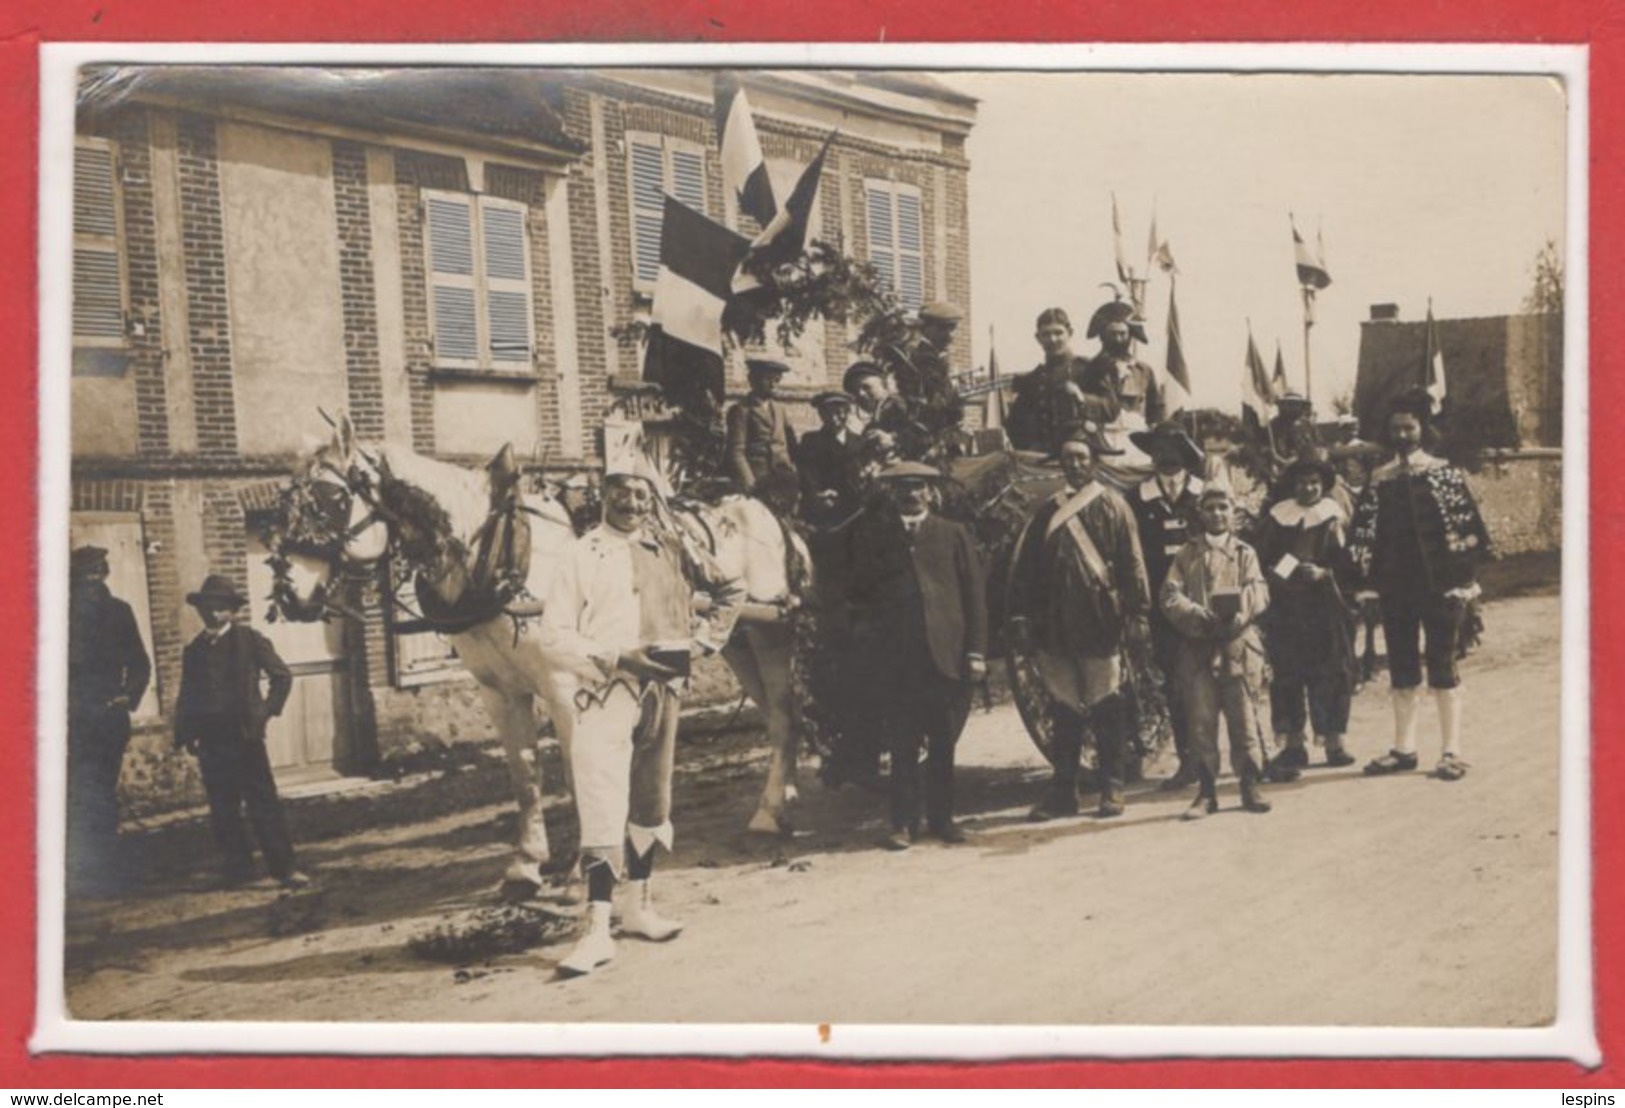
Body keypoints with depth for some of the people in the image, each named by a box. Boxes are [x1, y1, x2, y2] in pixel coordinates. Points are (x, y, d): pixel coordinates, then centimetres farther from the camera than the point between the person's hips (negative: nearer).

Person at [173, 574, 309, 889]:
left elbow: (282, 677, 6)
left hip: (245, 734, -4)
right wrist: (184, 735, 5)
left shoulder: (250, 640, 2)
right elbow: (186, 697, 15)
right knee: (223, 810, 5)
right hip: (210, 741, 4)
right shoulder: (193, 650, 13)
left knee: (264, 803, -5)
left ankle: (284, 867, -3)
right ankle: (238, 870, 13)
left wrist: (266, 712, -1)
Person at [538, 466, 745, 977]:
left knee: (652, 801, 14)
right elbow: (554, 637, -6)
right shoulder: (582, 556, -2)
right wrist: (615, 658, -17)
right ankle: (597, 928, -6)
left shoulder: (673, 549, 8)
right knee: (602, 806, -10)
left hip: (663, 690, 4)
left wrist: (703, 639, 6)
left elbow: (730, 589, 19)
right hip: (604, 692, -4)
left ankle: (638, 905, 31)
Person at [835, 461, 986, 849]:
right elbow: (855, 589, 5)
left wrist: (976, 651, -3)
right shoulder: (871, 534, 9)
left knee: (943, 744, 9)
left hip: (946, 654, 1)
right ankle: (904, 822, 12)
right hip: (894, 657, 0)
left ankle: (941, 816, 21)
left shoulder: (954, 534, 8)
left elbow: (974, 596, 4)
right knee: (903, 745, 4)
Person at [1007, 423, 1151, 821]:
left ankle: (1112, 788, 15)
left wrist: (1137, 614, -9)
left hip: (1102, 624, -3)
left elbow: (1132, 565, -3)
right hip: (1060, 627, 3)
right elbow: (1023, 567, 6)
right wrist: (1021, 617, 0)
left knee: (1108, 709, 4)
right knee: (1065, 706, 9)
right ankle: (1063, 791, 16)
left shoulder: (1112, 507, 0)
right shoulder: (1048, 511, 8)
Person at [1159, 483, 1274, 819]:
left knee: (1243, 718, 0)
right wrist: (1195, 614, -18)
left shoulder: (1244, 553, 12)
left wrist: (1239, 613, -22)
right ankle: (1207, 791, 8)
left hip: (1238, 644, 0)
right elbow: (1170, 595, 2)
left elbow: (1258, 592, -1)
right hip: (1197, 646, 1)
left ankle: (1250, 785, 11)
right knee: (1201, 721, 0)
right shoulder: (1187, 554, 13)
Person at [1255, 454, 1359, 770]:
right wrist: (1280, 574, -9)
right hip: (1285, 605, 1)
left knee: (1331, 672, -3)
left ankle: (1334, 742, 3)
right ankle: (1293, 744, 4)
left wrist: (1323, 573, -16)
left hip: (1325, 604, -1)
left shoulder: (1334, 516, 7)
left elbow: (1345, 561, 1)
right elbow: (1263, 560, 8)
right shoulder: (1277, 516, 10)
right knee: (1287, 673, -1)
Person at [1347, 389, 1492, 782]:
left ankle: (1452, 751, 6)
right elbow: (1364, 532, 8)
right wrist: (1368, 580, 2)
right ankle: (1404, 748, 19)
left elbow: (1466, 525, -5)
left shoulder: (1444, 473, -2)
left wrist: (1463, 578, -10)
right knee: (1401, 668, 10)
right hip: (1396, 584, 4)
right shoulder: (1380, 478, 7)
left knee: (1442, 665, -1)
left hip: (1439, 582, -4)